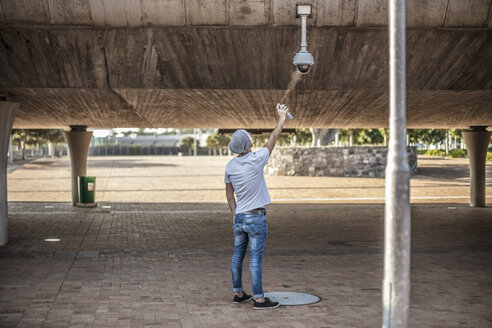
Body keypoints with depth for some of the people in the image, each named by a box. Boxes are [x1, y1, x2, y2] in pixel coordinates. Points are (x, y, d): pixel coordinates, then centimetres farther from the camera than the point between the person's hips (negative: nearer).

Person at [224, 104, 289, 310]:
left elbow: (229, 194, 11)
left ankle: (238, 294, 22)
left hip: (239, 217, 6)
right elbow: (274, 137, -1)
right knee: (255, 258, -5)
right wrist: (281, 117, 12)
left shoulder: (230, 166, 3)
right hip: (256, 217, -6)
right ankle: (259, 299, -2)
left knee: (238, 256, 12)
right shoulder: (256, 160, -14)